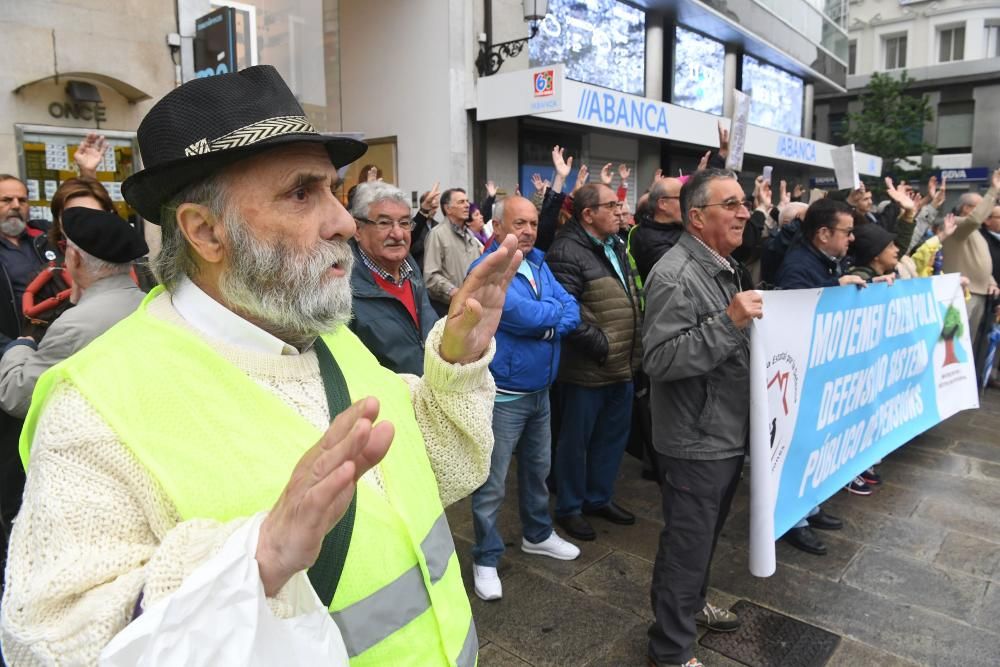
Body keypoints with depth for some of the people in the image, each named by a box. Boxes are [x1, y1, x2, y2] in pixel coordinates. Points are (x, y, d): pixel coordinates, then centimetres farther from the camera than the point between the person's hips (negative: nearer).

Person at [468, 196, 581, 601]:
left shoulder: (539, 265, 8)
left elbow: (572, 312, 0)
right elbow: (525, 315, -28)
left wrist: (544, 322, -19)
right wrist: (554, 309, -9)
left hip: (540, 390, 8)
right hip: (503, 394, -8)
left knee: (537, 468, 23)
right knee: (492, 484, 3)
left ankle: (537, 534, 44)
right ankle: (486, 558, 21)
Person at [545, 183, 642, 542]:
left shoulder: (616, 246, 14)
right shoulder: (567, 252, -16)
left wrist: (635, 345, 13)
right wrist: (600, 345, -20)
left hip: (622, 366, 9)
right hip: (587, 369, -9)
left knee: (613, 437, 19)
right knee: (576, 440, 7)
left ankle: (599, 497, 37)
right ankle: (569, 507, 24)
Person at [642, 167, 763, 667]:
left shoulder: (728, 267, 11)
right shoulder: (674, 275, -21)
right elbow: (659, 360, -29)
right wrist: (729, 321, -31)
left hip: (729, 433, 10)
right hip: (695, 441, -9)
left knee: (708, 534, 25)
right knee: (686, 544, 4)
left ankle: (692, 604, 47)